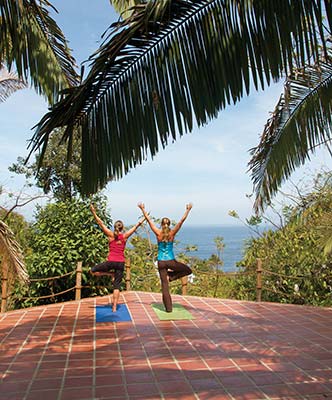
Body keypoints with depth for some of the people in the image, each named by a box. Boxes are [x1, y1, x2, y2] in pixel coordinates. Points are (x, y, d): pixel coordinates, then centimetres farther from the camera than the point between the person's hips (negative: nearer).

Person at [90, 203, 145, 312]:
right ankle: (114, 307, 3)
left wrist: (94, 212, 6)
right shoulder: (125, 236, 2)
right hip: (121, 263, 2)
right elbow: (136, 226, 10)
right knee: (117, 286, 6)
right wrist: (145, 217, 17)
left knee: (93, 271, 15)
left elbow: (101, 223, 2)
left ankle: (111, 273, 7)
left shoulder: (111, 235, -1)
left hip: (111, 261, -2)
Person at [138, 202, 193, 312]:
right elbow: (182, 220, -4)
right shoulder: (172, 233, -5)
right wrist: (188, 210, 3)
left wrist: (143, 209, 10)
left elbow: (148, 219, 2)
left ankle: (168, 307, 5)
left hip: (161, 262, 2)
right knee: (187, 270, 20)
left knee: (164, 285, 7)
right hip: (171, 261, -2)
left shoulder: (158, 233, -3)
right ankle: (170, 276, 6)